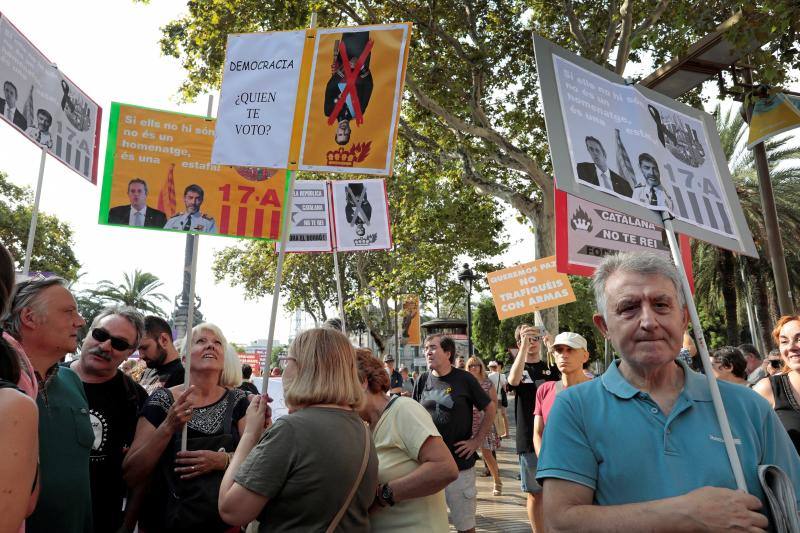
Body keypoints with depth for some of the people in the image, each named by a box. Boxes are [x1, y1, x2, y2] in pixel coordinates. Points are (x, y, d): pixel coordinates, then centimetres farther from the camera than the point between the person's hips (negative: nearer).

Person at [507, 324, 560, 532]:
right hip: (529, 441, -1)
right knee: (535, 493, 7)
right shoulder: (517, 369, 4)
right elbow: (513, 380, -20)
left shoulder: (551, 368, 10)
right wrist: (524, 345, -26)